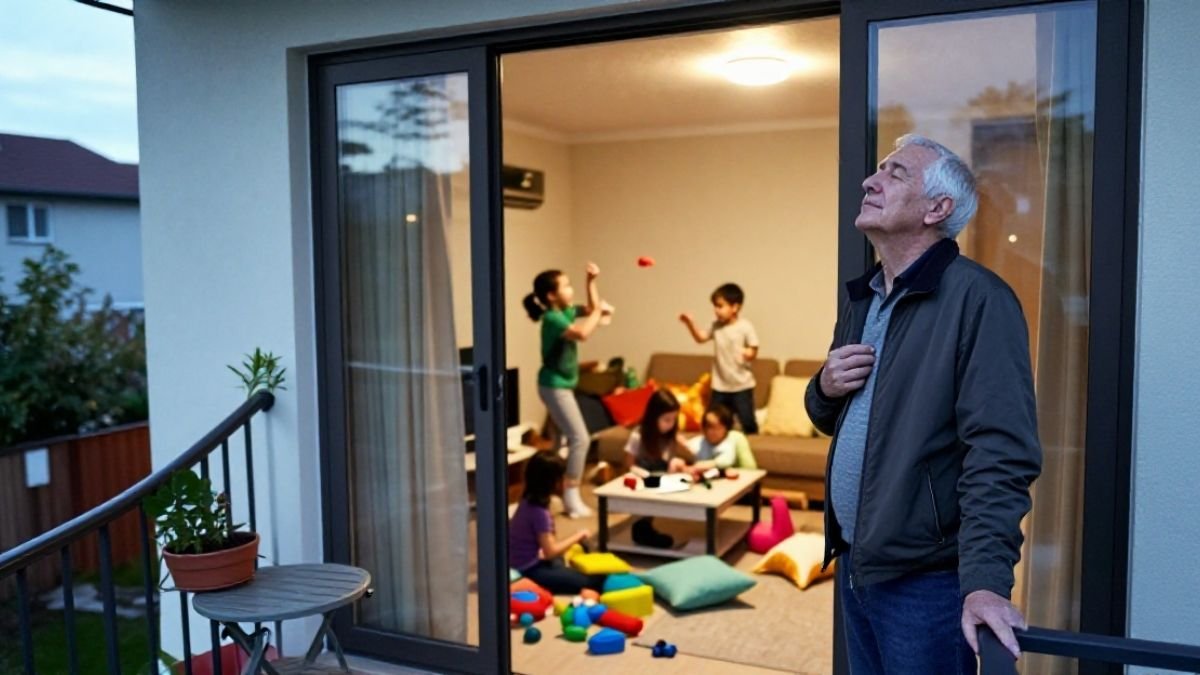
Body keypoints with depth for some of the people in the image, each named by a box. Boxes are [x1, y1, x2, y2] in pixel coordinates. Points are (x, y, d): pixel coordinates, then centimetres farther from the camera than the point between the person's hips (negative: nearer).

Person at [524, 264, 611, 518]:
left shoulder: (566, 312, 6)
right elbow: (582, 333, -36)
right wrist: (599, 312, -21)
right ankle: (571, 496, -4)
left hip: (562, 385, 10)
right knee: (580, 438, -10)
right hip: (555, 386, -10)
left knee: (561, 438, 17)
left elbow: (592, 308, 18)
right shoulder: (552, 318, -21)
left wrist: (591, 281, 6)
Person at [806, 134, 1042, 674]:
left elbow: (1000, 453, -22)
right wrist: (825, 388, -2)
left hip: (926, 577, -7)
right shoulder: (862, 299, 10)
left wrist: (985, 580, -29)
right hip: (853, 564, 8)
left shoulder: (977, 298, -15)